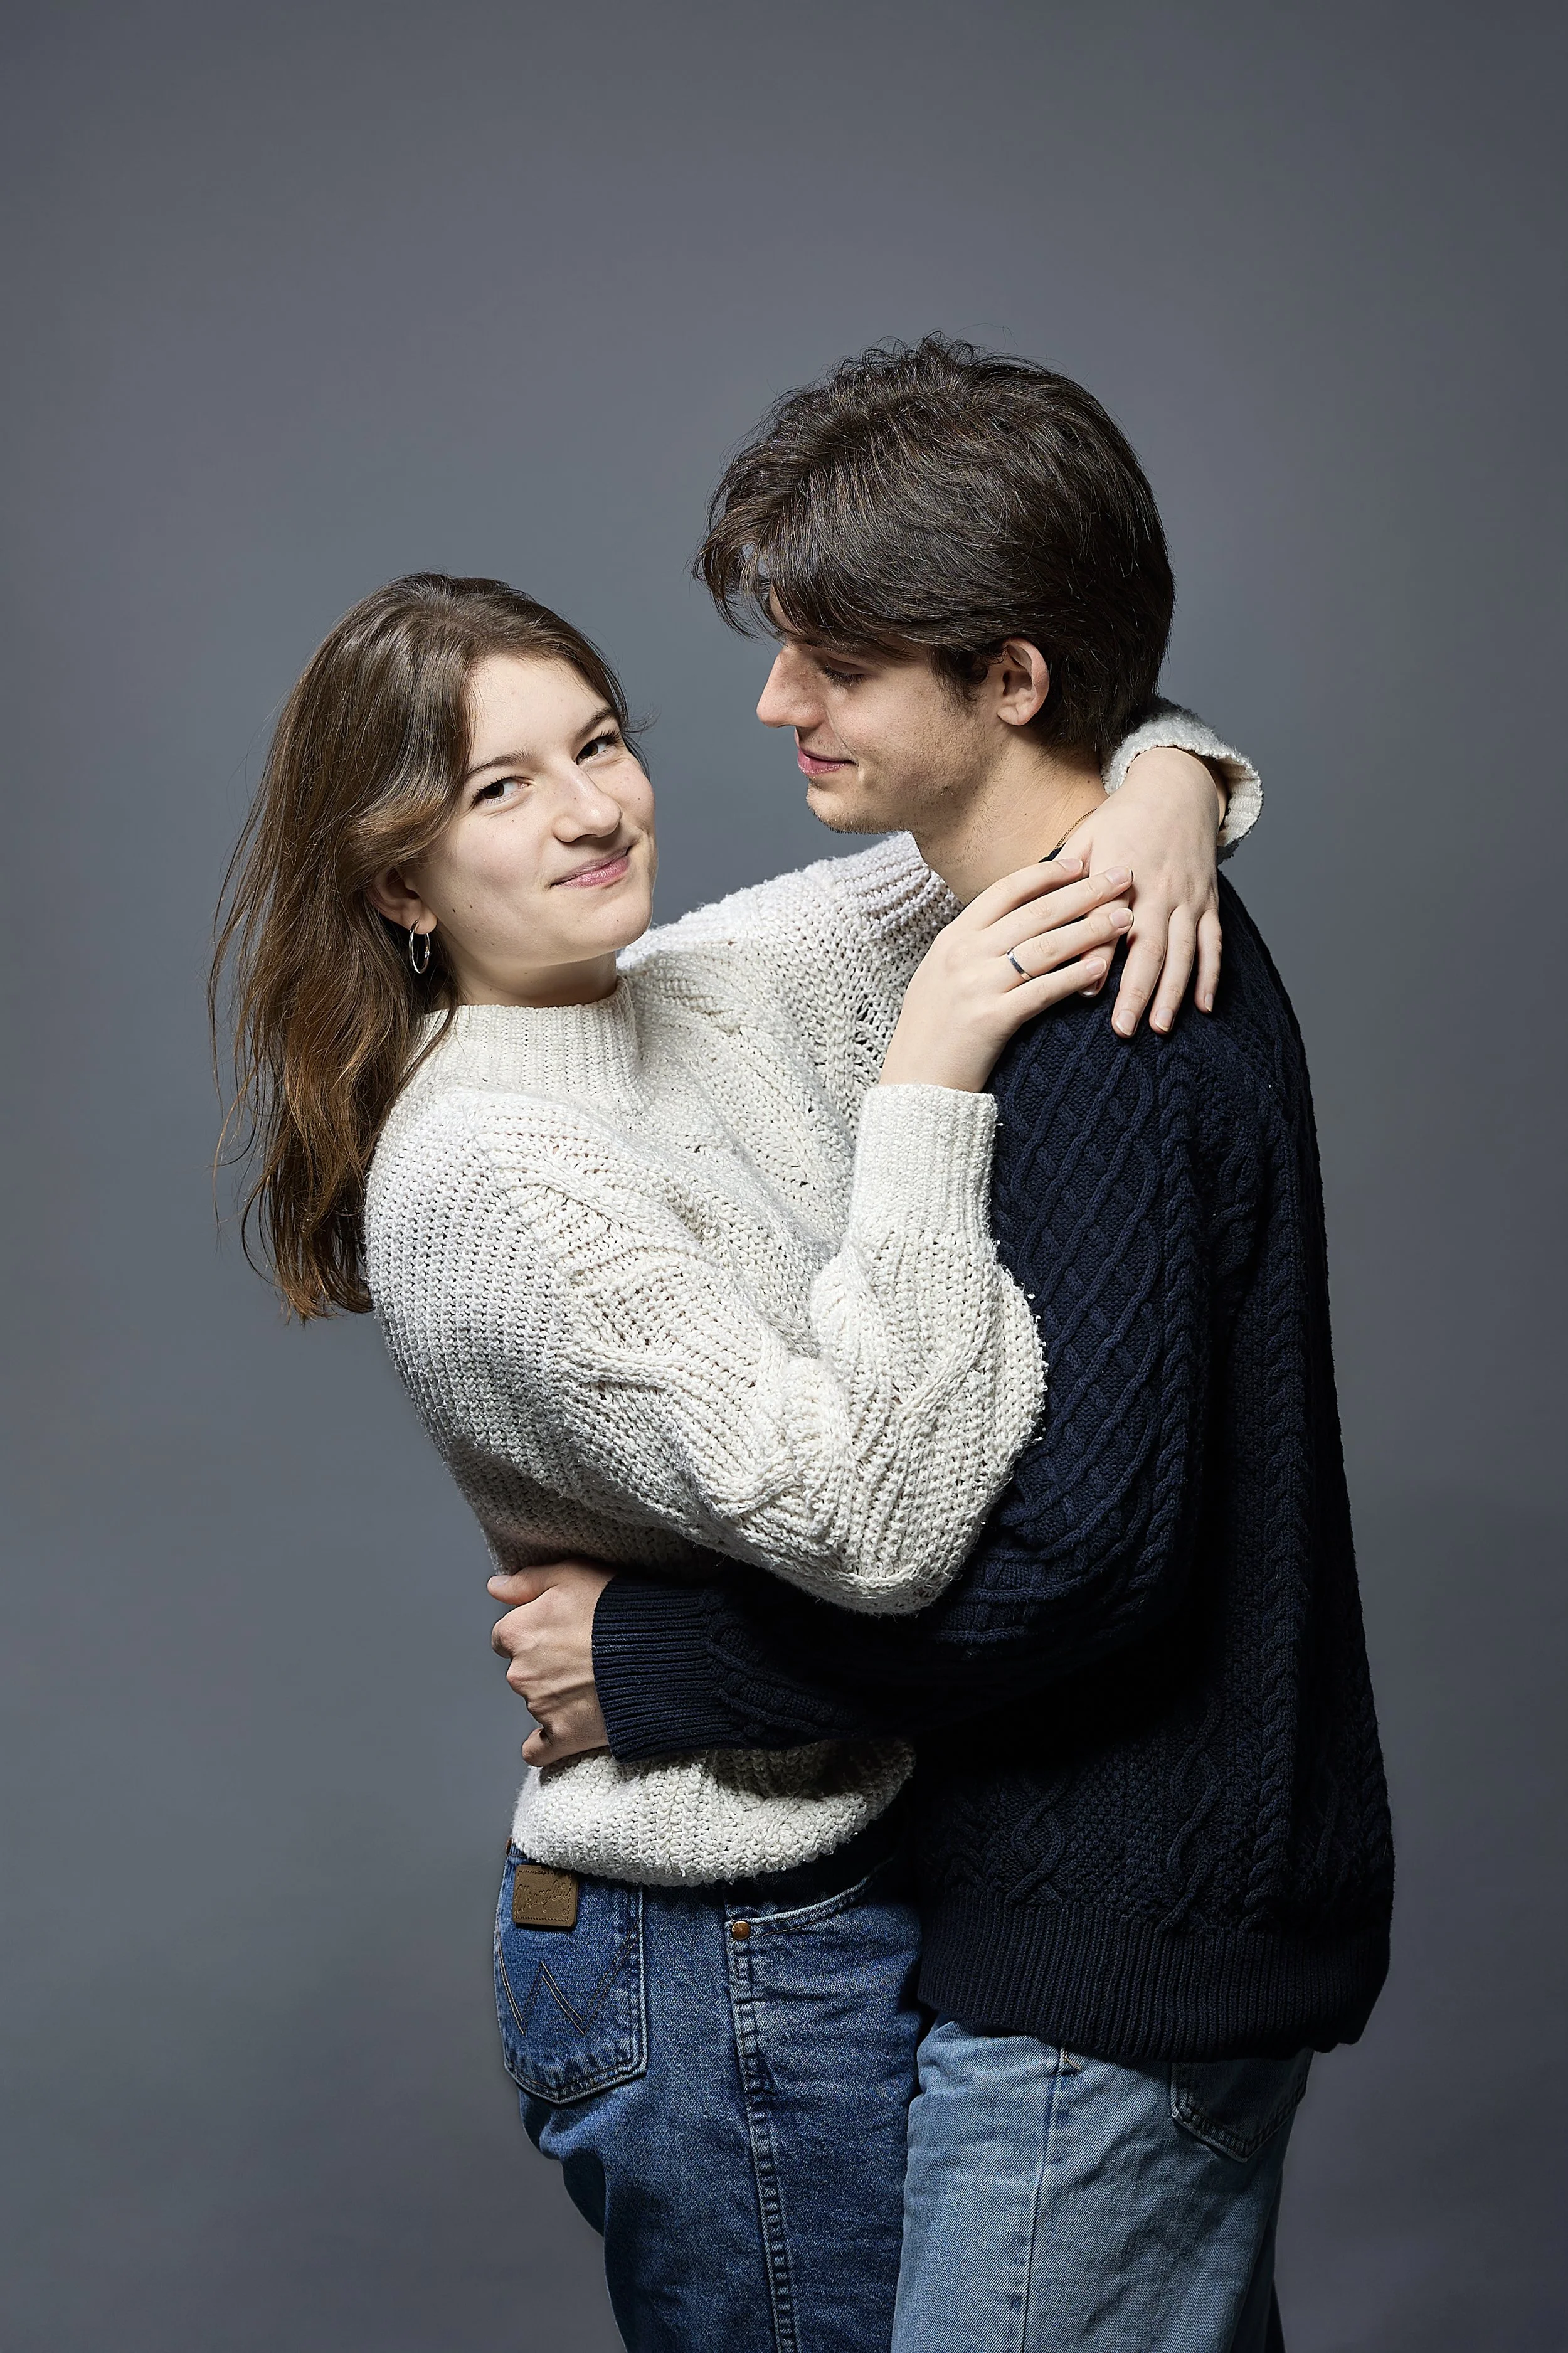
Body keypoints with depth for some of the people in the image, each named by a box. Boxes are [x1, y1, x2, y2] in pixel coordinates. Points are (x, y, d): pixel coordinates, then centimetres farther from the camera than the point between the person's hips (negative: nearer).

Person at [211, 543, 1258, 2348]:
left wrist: (1168, 782, -12)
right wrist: (924, 1085, -29)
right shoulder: (481, 1171, -23)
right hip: (729, 1971, -8)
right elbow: (870, 1519, -31)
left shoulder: (724, 981, 1)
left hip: (884, 1857, 8)